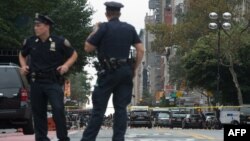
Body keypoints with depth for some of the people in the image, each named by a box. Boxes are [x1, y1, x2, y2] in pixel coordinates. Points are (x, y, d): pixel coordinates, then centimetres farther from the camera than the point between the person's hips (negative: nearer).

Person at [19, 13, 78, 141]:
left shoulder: (59, 41, -8)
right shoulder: (30, 41, 1)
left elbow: (74, 55, 5)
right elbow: (22, 55, 22)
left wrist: (66, 65, -11)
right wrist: (23, 66, 4)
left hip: (53, 82, -4)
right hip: (36, 82, 4)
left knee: (58, 110, -15)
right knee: (38, 112, 7)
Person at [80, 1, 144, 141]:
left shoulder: (104, 27, -5)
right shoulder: (130, 28, 8)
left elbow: (88, 48, -1)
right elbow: (141, 50, 5)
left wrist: (95, 30, 9)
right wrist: (134, 69, 11)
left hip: (108, 72, -4)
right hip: (125, 72, 4)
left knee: (99, 108, -3)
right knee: (121, 108, 5)